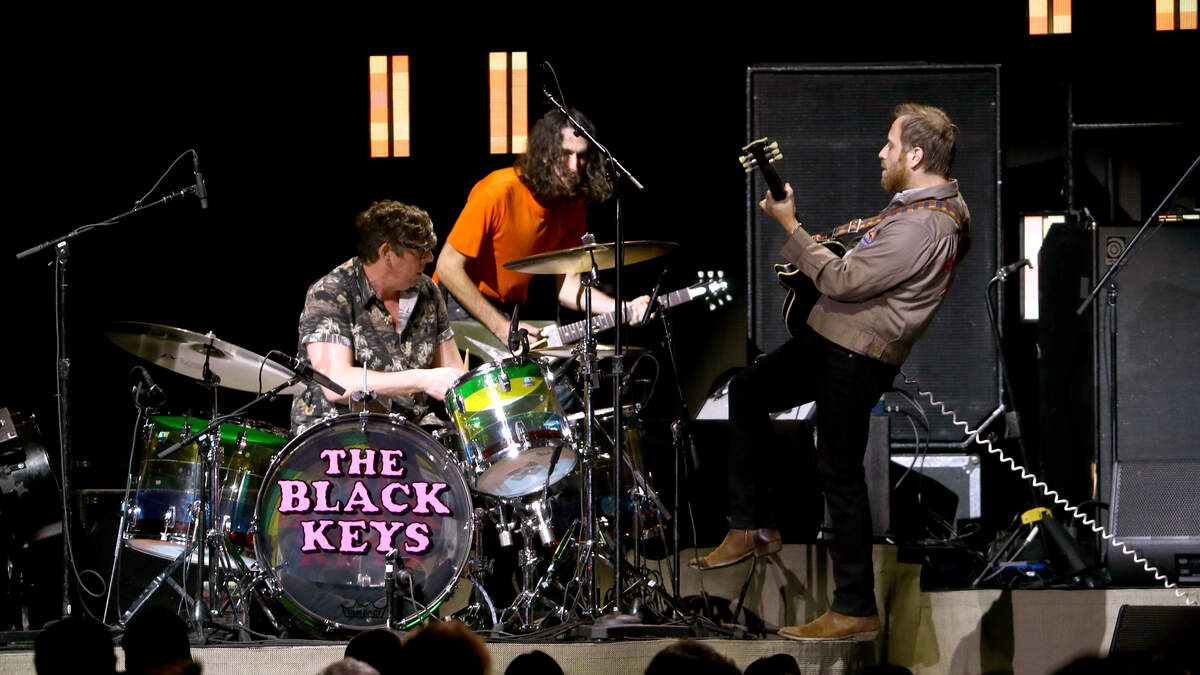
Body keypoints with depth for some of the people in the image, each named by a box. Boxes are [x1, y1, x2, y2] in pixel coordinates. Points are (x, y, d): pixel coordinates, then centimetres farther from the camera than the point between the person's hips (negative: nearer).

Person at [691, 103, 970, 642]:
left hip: (858, 356, -11)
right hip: (832, 337, 11)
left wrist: (791, 227, -12)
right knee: (747, 392, 20)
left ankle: (856, 611, -2)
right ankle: (754, 527, 24)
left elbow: (843, 281, -23)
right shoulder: (921, 201, 9)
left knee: (840, 475, -7)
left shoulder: (925, 226, -25)